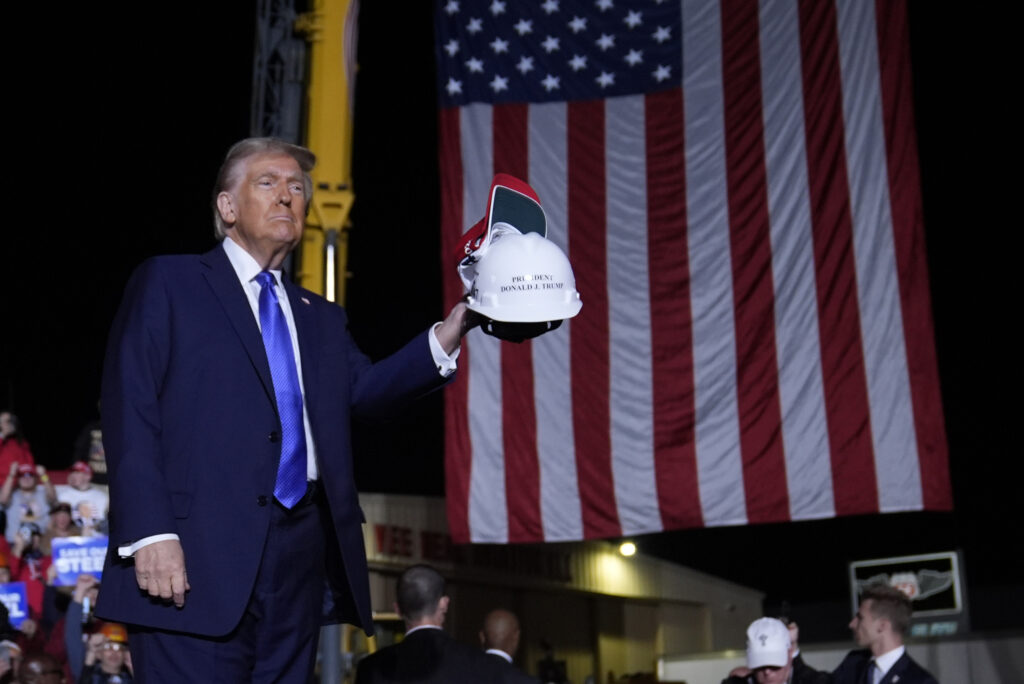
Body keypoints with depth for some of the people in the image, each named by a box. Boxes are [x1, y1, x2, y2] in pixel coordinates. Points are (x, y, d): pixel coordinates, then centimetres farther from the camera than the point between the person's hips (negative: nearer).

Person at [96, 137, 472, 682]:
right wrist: (149, 534, -16)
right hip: (197, 561, -5)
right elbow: (129, 412, -4)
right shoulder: (168, 284, 7)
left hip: (301, 558, 5)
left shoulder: (322, 318, 23)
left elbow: (365, 390, 4)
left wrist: (447, 336, -12)